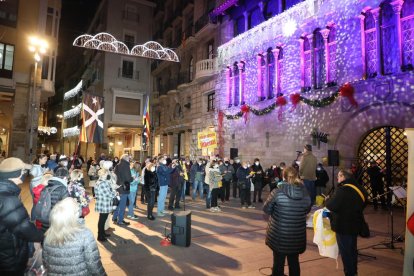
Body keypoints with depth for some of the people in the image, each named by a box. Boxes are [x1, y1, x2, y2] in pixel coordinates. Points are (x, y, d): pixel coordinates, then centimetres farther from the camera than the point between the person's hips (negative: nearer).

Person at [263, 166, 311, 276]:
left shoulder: (277, 192, -18)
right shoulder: (305, 193, -8)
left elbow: (266, 209, -7)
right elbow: (307, 210, 9)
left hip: (279, 235, -3)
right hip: (297, 236, 3)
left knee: (278, 262, 13)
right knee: (294, 262, 19)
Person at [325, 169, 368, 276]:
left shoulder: (343, 189, -22)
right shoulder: (359, 188, 7)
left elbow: (332, 206, -25)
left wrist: (327, 200, -4)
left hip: (344, 225, -9)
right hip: (355, 224, 9)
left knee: (345, 251, 4)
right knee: (352, 249, 21)